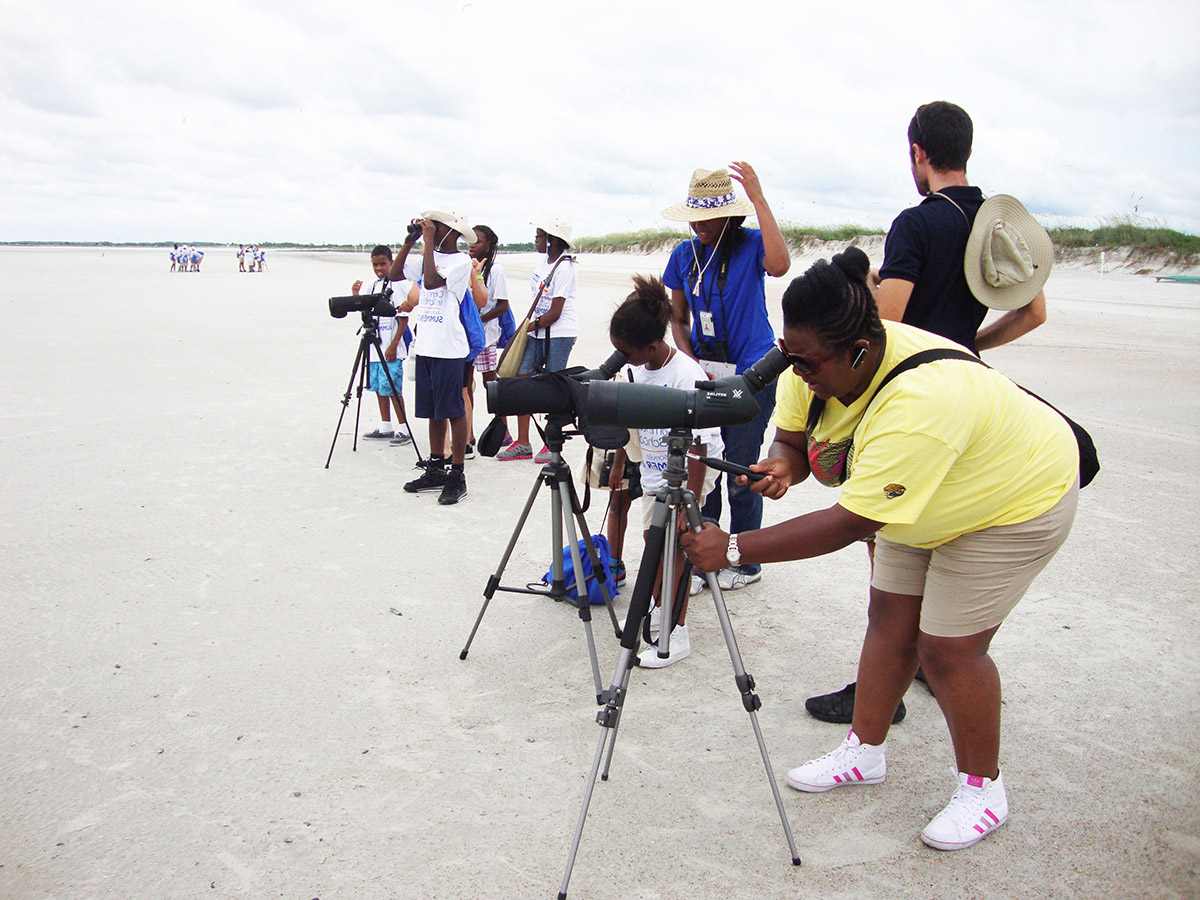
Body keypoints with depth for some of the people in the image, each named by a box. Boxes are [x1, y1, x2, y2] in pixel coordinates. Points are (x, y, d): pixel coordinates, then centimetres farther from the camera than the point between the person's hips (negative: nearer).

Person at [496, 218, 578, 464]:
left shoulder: (564, 268, -14)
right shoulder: (543, 260, 11)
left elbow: (555, 313, -17)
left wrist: (530, 326, -8)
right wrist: (529, 326, 10)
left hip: (560, 333, -8)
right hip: (537, 331, 8)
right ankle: (522, 443, 10)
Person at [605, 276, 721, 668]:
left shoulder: (687, 375, -28)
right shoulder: (635, 369, -5)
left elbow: (698, 447, -26)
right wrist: (619, 465, 16)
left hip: (690, 470, -7)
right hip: (654, 466, 7)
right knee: (653, 537, 12)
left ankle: (678, 635, -1)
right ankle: (660, 610, 31)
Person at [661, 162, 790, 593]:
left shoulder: (750, 245, -7)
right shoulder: (684, 255, 7)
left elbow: (779, 265, -31)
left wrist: (758, 197, -27)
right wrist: (690, 364, -1)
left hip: (751, 375, -5)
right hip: (704, 376, 5)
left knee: (741, 474, 2)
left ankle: (746, 563, 20)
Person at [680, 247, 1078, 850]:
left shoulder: (918, 402, -43)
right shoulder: (818, 365, -19)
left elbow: (850, 524, -43)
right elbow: (792, 439, -5)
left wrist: (734, 549, -41)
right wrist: (783, 466, -30)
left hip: (1016, 501, -8)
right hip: (918, 504, 8)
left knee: (948, 645, -6)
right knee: (890, 617, 9)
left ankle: (983, 789, 16)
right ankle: (865, 752, 24)